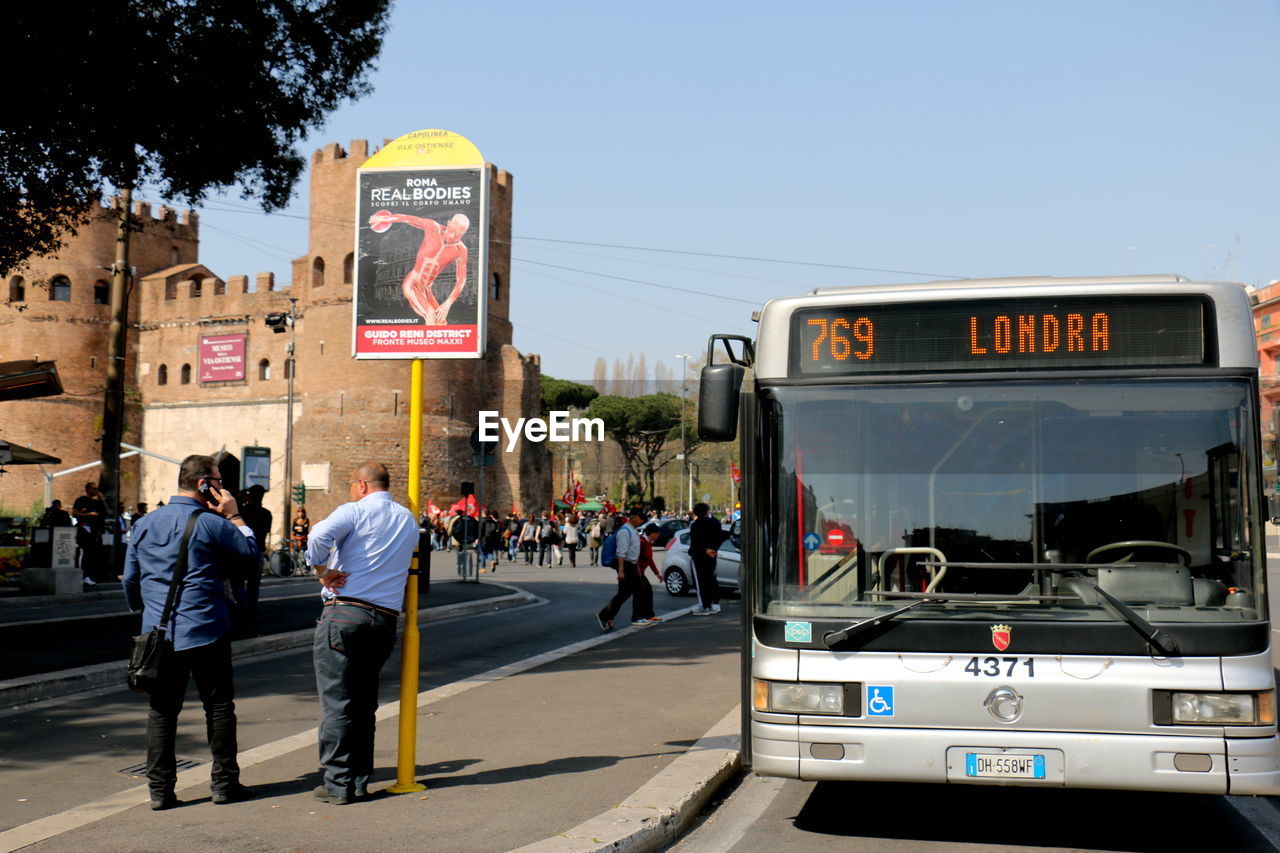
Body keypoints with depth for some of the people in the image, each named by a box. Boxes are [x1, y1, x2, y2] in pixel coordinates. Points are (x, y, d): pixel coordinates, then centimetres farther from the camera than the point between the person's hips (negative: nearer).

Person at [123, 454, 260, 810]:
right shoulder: (211, 524, -9)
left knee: (161, 711, 8)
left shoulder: (144, 524, 9)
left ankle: (160, 789, 8)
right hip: (206, 631, -4)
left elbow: (131, 581, 16)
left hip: (159, 634, 5)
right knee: (219, 706, 7)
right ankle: (224, 783, 11)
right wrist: (234, 516, 7)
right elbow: (251, 553, 1)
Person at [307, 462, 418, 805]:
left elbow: (319, 536, -22)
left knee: (336, 702, 0)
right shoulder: (408, 520, 16)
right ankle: (360, 780, 16)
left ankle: (338, 785, 1)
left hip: (344, 612, -6)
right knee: (364, 703, 15)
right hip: (386, 619, 6)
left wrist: (322, 571, -7)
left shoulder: (354, 511, -4)